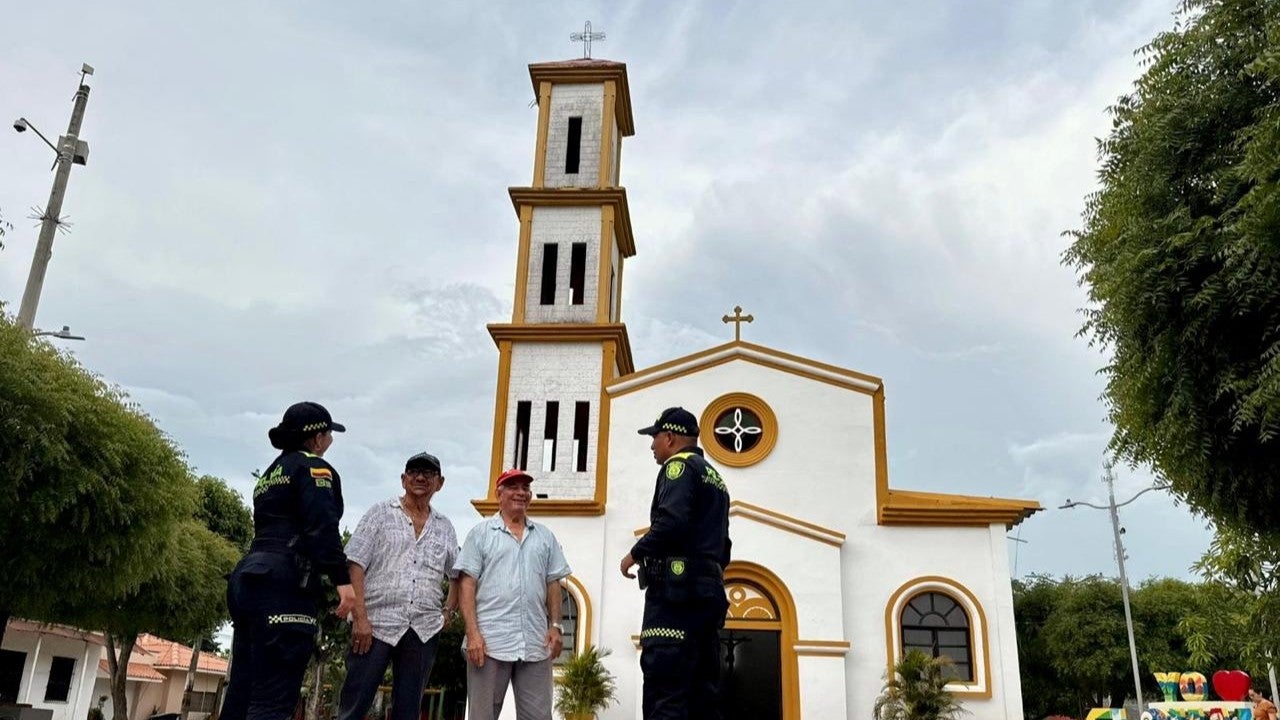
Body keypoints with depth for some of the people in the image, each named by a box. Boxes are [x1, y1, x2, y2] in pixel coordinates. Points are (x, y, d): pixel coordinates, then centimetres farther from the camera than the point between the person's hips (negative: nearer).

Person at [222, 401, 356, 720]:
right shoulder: (314, 466, -1)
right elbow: (322, 526, -16)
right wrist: (342, 580, -22)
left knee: (241, 693, 8)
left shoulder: (270, 474, 26)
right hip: (282, 585, -9)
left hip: (247, 578, 9)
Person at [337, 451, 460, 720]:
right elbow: (356, 566, -4)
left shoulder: (444, 527, 14)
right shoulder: (380, 514, 4)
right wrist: (360, 617, -12)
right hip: (376, 623, -3)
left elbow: (457, 575, 22)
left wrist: (448, 612, 9)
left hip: (424, 630, 3)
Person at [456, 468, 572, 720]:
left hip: (536, 643, 3)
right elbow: (467, 584, -1)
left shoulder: (545, 536, 15)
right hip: (489, 641, -3)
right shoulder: (481, 534, 6)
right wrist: (472, 633, -11)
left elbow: (553, 584, 15)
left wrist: (555, 626, 3)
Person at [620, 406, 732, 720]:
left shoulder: (680, 465, -2)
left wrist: (635, 554, -7)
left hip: (676, 591, -9)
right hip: (709, 591, 9)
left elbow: (672, 521, -19)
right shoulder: (715, 478, 26)